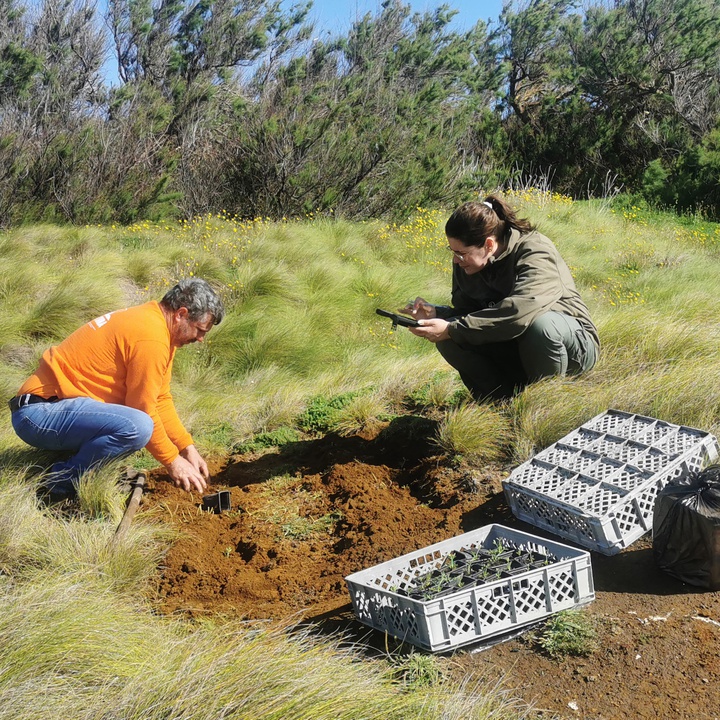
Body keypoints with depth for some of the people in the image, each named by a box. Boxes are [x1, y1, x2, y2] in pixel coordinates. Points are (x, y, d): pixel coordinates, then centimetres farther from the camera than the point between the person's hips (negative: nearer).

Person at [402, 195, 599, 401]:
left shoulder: (536, 252, -25)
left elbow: (518, 313, -40)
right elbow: (466, 311, 2)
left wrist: (451, 330, -38)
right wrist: (435, 313, -20)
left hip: (575, 344, -5)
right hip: (515, 348, 5)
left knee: (540, 324, -40)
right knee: (448, 340, -17)